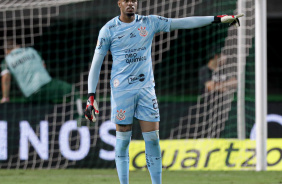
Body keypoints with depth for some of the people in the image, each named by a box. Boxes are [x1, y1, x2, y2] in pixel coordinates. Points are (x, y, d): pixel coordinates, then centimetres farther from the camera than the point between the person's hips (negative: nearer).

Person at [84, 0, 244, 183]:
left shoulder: (149, 23, 5)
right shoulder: (108, 30, -2)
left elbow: (182, 22, 2)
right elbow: (96, 64, 0)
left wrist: (217, 19, -4)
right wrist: (91, 96, -7)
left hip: (146, 88, 2)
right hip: (121, 90, -2)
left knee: (153, 139, -2)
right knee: (123, 139, 0)